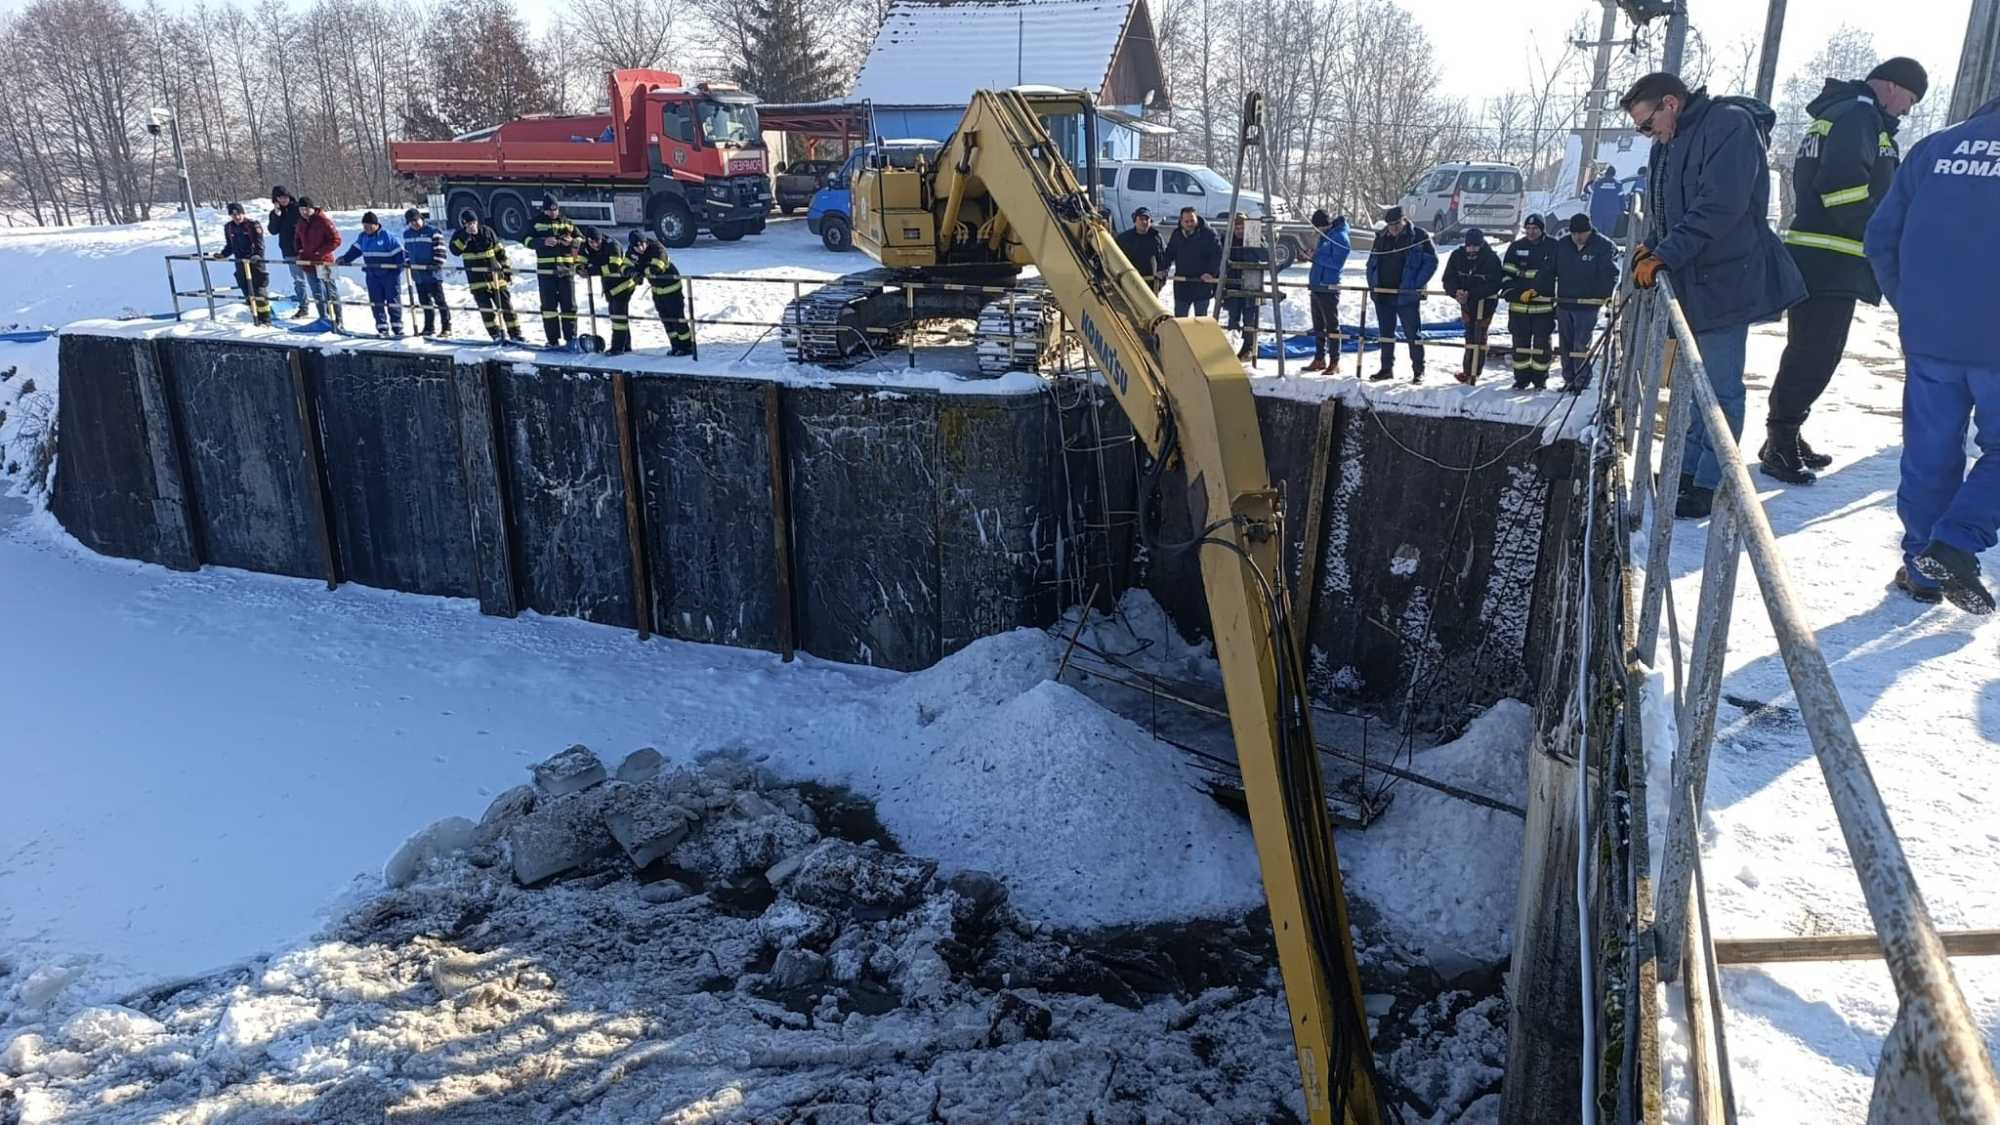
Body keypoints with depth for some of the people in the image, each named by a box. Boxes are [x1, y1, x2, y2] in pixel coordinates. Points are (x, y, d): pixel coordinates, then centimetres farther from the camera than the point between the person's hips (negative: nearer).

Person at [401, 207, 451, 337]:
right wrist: (408, 263, 14)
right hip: (418, 274, 7)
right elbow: (406, 251, 24)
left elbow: (440, 250, -11)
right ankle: (429, 327, 19)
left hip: (433, 273, -6)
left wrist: (437, 265, -17)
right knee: (424, 301, 11)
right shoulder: (407, 234, 13)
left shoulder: (433, 232, -8)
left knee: (440, 300, -4)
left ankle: (446, 327, 0)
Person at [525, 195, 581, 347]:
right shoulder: (537, 222, 7)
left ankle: (571, 338, 7)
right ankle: (553, 340, 4)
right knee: (549, 305, 0)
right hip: (546, 271, -1)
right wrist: (544, 241, -18)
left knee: (569, 305, 1)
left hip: (566, 270, 1)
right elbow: (528, 240, -1)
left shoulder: (567, 223, 12)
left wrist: (572, 242, -11)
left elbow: (581, 240, 12)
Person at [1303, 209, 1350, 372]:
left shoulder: (1340, 237, -12)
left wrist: (1317, 256, -15)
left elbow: (1337, 263, -18)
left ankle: (1335, 362, 1)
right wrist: (1313, 253, 5)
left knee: (1332, 325, -4)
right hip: (1316, 286, 9)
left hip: (1329, 288, -9)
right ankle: (1319, 359, 22)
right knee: (1318, 326, 14)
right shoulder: (1324, 236, 15)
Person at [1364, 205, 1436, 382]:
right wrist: (1372, 283, 5)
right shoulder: (1381, 237, 8)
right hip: (1382, 294, 5)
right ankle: (1387, 368, 22)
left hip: (1407, 295, -5)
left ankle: (1418, 370, 8)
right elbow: (1372, 260, 18)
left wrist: (1415, 285, -13)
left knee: (1413, 333, 0)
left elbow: (1431, 261, -6)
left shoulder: (1419, 236, -6)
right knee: (1386, 333, 12)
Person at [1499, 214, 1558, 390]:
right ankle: (1521, 378, 14)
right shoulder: (1516, 247, 8)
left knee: (1541, 342, 1)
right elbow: (1506, 272, 8)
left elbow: (1549, 273, 1)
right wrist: (1509, 291, -6)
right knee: (1520, 342, 5)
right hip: (1518, 305, 2)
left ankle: (1540, 378, 11)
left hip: (1543, 304, -2)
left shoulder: (1552, 247, 2)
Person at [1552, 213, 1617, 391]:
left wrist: (1605, 295, -13)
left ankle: (1582, 380, -3)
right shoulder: (1561, 245, 7)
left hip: (1588, 305, -5)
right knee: (1566, 344, 8)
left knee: (1581, 343, -9)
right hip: (1564, 303, 5)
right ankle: (1569, 379, 17)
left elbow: (1610, 273, -5)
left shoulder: (1603, 246, -5)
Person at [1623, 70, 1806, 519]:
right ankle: (1688, 470, 23)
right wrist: (1650, 248, 4)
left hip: (1724, 282, -9)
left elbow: (1719, 207, -23)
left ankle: (1709, 485, 1)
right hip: (1690, 282, 9)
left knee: (1720, 387, -4)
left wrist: (1665, 256, -24)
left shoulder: (1729, 126, -14)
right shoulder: (1669, 145, 15)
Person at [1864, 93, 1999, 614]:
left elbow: (1881, 237, 4)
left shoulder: (1935, 147, 6)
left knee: (1929, 454, 11)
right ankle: (1955, 542, -5)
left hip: (1927, 336, 3)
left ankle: (1922, 569, 17)